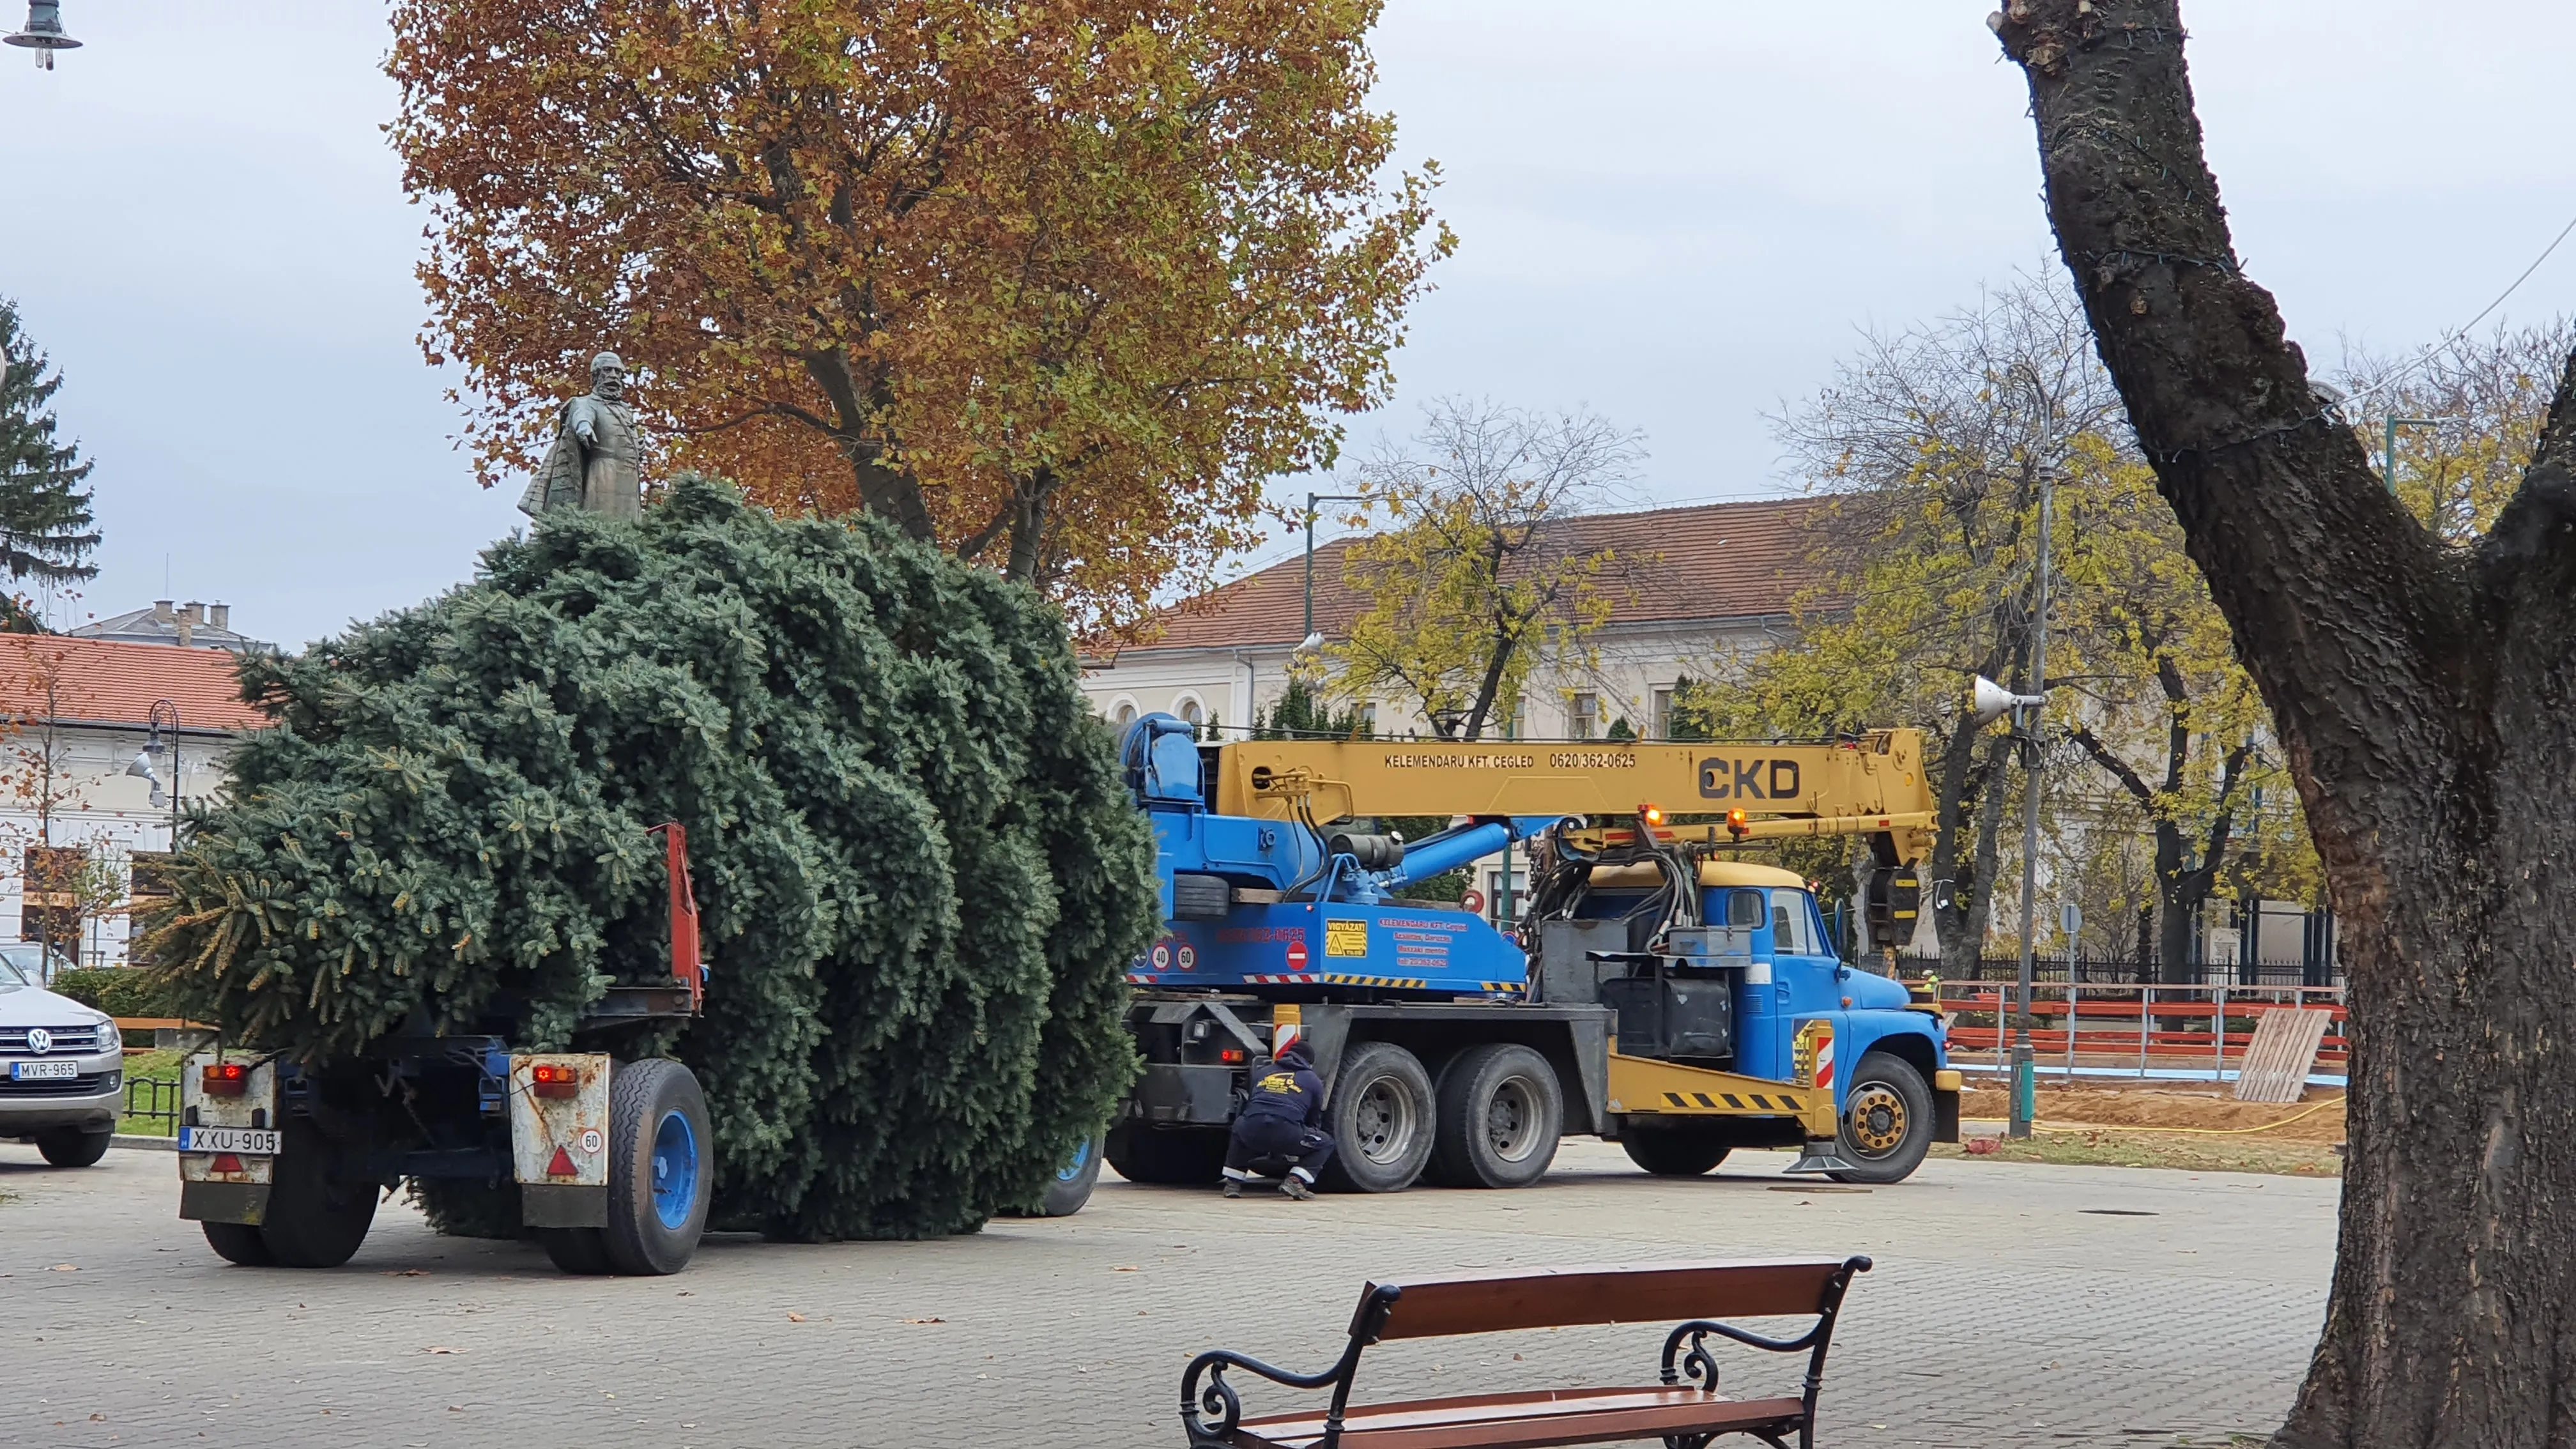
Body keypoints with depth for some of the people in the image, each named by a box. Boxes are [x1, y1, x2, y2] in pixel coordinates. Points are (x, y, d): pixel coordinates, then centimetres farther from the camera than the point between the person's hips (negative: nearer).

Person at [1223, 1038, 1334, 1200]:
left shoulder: (1263, 1074, 31)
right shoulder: (1313, 1081, 22)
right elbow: (1314, 1120, 31)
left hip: (1252, 1133, 4)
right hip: (1286, 1135, -4)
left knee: (1239, 1127, 39)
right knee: (1325, 1143, 20)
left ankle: (1233, 1183, 25)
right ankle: (1295, 1180, -2)